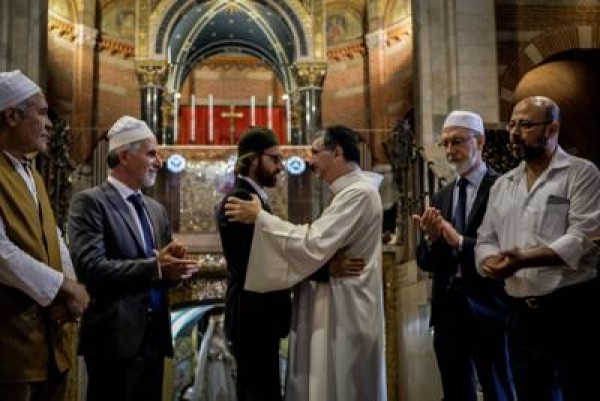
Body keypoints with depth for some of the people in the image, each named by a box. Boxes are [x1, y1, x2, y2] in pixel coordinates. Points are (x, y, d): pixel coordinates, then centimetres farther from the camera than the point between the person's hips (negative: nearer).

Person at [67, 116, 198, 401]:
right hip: (116, 337, -7)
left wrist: (173, 266, -6)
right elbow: (91, 267, -19)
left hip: (154, 335, 7)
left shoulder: (156, 209, 16)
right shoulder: (90, 202, -7)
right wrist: (155, 267, -22)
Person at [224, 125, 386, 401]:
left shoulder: (359, 193, -18)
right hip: (341, 313, 10)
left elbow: (314, 246, -25)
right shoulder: (353, 191, 15)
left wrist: (260, 217, -19)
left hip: (344, 315, -10)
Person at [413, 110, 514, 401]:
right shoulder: (441, 197, 12)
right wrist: (431, 239, -12)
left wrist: (461, 242, -23)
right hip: (446, 308, 6)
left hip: (486, 308, -5)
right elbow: (425, 261, 8)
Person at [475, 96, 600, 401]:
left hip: (574, 309, -5)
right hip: (522, 313, 6)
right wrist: (490, 261, -9)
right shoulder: (502, 185, 15)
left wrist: (525, 259, -25)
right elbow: (486, 239, 14)